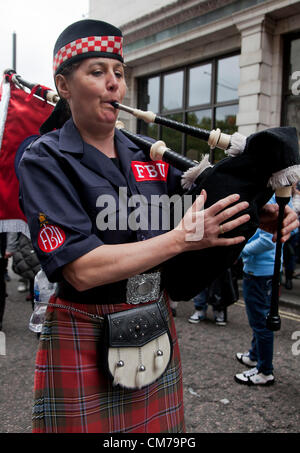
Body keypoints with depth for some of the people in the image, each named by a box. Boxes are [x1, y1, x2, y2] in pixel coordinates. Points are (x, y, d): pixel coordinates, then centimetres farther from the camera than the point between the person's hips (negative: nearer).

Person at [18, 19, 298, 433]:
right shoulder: (45, 161, -11)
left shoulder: (147, 157, 5)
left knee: (158, 426, 21)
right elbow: (82, 269, -22)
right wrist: (182, 237, -23)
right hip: (85, 342, -5)